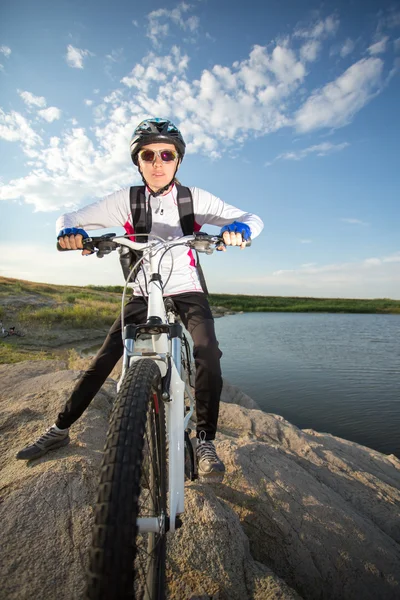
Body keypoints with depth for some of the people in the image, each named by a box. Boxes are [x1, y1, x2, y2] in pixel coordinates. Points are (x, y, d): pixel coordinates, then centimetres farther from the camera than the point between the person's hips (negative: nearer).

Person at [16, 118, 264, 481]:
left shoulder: (194, 198, -7)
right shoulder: (126, 200, -5)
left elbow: (253, 219, -8)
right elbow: (69, 219, -3)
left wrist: (239, 228, -33)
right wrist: (69, 232, -27)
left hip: (187, 294, -1)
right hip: (143, 296, 1)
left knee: (207, 356, -25)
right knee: (103, 361, -2)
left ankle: (205, 442, -5)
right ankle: (60, 429, 20)